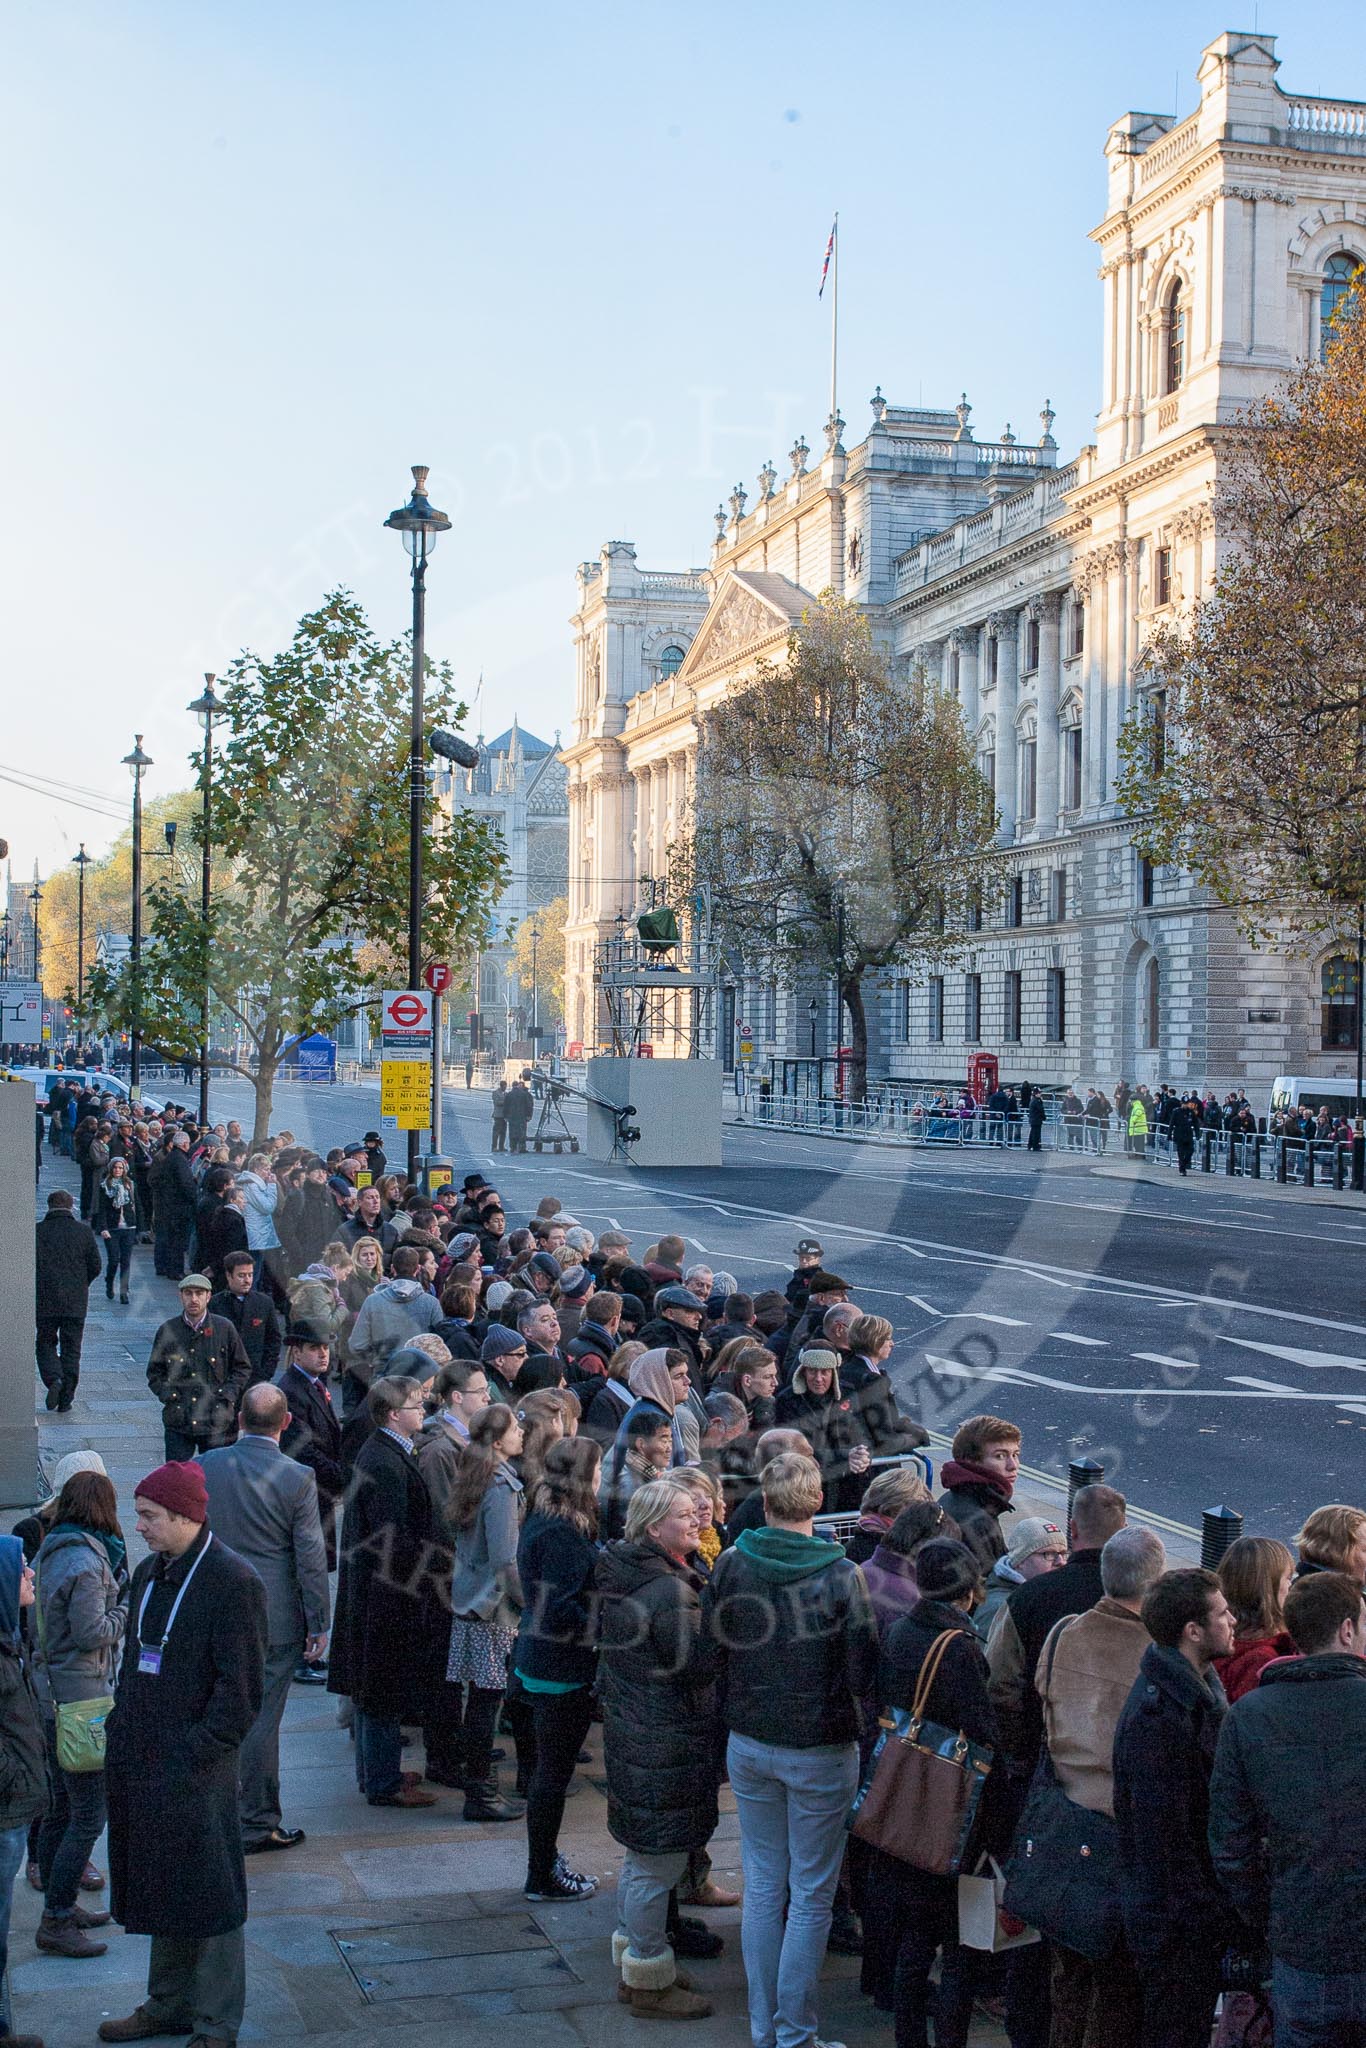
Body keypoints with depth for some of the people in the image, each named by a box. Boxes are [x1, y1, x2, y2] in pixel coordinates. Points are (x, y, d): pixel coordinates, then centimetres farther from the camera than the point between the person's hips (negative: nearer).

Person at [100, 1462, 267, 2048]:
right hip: (141, 1765, 8)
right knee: (163, 1891, 19)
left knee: (208, 1896, 4)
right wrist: (121, 1733, 9)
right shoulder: (149, 1573, 10)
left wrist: (195, 1754, -18)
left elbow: (241, 1689, -16)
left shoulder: (232, 1581, -15)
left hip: (197, 1772, -8)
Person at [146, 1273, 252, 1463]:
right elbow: (154, 1371, 14)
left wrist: (228, 1395, -3)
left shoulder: (224, 1329, 3)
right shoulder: (167, 1331, 5)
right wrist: (166, 1394, -2)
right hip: (178, 1421, 0)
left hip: (215, 1422, 0)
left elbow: (242, 1368, 11)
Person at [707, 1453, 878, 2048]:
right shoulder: (841, 1575, -18)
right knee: (811, 1896, 8)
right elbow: (863, 1675, -14)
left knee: (762, 1887, 15)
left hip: (749, 1746, 3)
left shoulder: (730, 1565, -8)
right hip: (821, 1752, -3)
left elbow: (712, 1653, 2)